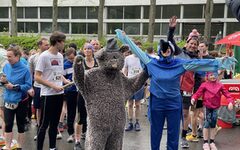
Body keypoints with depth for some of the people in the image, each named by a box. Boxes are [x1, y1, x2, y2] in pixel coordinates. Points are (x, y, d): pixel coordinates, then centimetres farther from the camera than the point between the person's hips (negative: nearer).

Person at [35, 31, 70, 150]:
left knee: (54, 123, 15)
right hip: (48, 95, -7)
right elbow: (37, 77, -14)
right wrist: (53, 86, -18)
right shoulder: (44, 56, -11)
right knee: (44, 124, 0)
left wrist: (66, 81, 2)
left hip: (59, 94, 7)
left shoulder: (60, 56, 10)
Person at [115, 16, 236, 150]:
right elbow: (138, 51, 3)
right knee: (155, 135, 13)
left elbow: (199, 62, -7)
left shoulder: (180, 63, -4)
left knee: (173, 135, 10)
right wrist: (125, 38, 6)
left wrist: (219, 63, -12)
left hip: (174, 105, 0)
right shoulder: (152, 62, -3)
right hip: (157, 104, 1)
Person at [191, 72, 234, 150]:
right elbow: (198, 92, -13)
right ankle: (205, 142, 12)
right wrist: (193, 98, -31)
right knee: (207, 124, -1)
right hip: (207, 107, -3)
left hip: (215, 107, 3)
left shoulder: (220, 85, 2)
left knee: (213, 124, 9)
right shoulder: (204, 85, -6)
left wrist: (230, 102, -16)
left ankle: (212, 142, 21)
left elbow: (226, 93, -2)